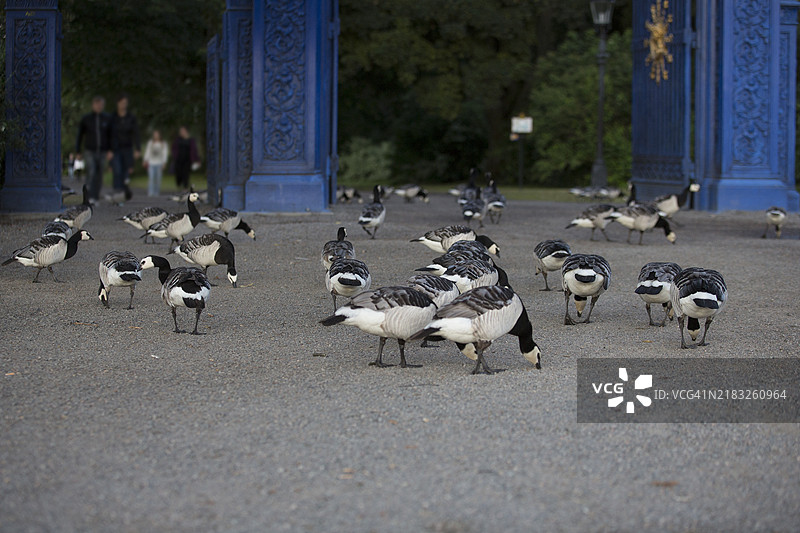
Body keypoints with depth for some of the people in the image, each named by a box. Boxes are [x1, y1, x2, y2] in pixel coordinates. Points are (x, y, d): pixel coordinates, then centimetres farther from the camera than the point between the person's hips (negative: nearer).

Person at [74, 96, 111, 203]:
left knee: (99, 177, 5)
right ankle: (90, 198, -22)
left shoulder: (107, 118, 1)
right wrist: (77, 152, 5)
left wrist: (110, 151, -10)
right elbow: (79, 135, 6)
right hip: (89, 151, -2)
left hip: (102, 152, 2)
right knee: (91, 172, -20)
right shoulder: (85, 118, -1)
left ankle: (95, 198, 18)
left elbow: (111, 135, 2)